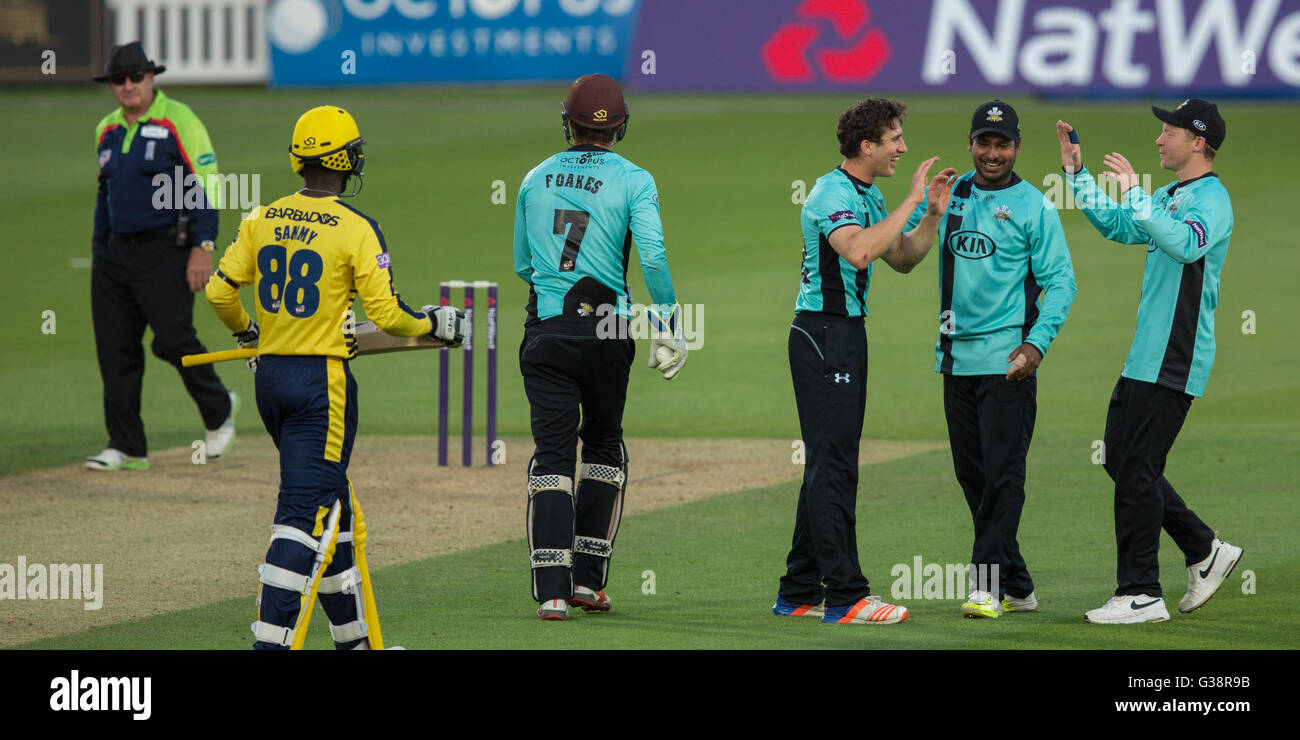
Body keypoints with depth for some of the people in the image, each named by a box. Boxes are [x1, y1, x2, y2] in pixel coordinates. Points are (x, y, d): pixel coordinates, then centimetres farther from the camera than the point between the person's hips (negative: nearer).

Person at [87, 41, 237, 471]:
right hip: (116, 254, 7)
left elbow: (205, 185, -10)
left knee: (173, 340, -12)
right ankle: (126, 448, 8)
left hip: (166, 253, -7)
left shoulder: (178, 121, -7)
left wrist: (203, 246, -17)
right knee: (115, 350, 2)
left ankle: (218, 411, 15)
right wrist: (99, 249, 20)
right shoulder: (107, 130, 14)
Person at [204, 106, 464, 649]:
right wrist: (435, 324, 6)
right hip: (322, 379, -6)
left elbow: (220, 291, 5)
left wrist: (246, 331, 25)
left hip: (269, 376, 6)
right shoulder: (356, 229, -11)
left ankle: (355, 635, 24)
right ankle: (272, 641, -15)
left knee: (331, 503, 17)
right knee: (306, 509, -5)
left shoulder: (262, 220, 4)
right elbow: (386, 313, -14)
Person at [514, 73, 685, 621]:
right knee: (603, 446, 17)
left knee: (552, 455, -1)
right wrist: (669, 325, -11)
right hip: (606, 330, -1)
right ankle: (589, 580, 17)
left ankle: (552, 591, -13)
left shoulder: (535, 180, 9)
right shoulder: (633, 181, -3)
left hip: (546, 330, 1)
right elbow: (652, 256, -16)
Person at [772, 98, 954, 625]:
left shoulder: (868, 196, 15)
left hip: (846, 334, 11)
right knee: (833, 463, -11)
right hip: (824, 334, -11)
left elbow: (899, 257, 21)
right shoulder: (834, 194, -17)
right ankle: (845, 596, -13)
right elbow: (859, 250, -34)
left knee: (828, 463, 12)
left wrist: (933, 214, 7)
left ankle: (799, 593, 17)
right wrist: (911, 202, -28)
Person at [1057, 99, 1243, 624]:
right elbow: (1116, 226, 30)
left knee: (1136, 471, -8)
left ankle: (1141, 595, -3)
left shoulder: (1211, 200, -13)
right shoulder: (1169, 197, 17)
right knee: (1119, 460, 14)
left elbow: (1186, 243, -34)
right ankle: (1204, 552, 22)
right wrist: (1075, 173, 24)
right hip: (1144, 359, 10)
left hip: (1173, 363, -10)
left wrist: (1133, 192, -35)